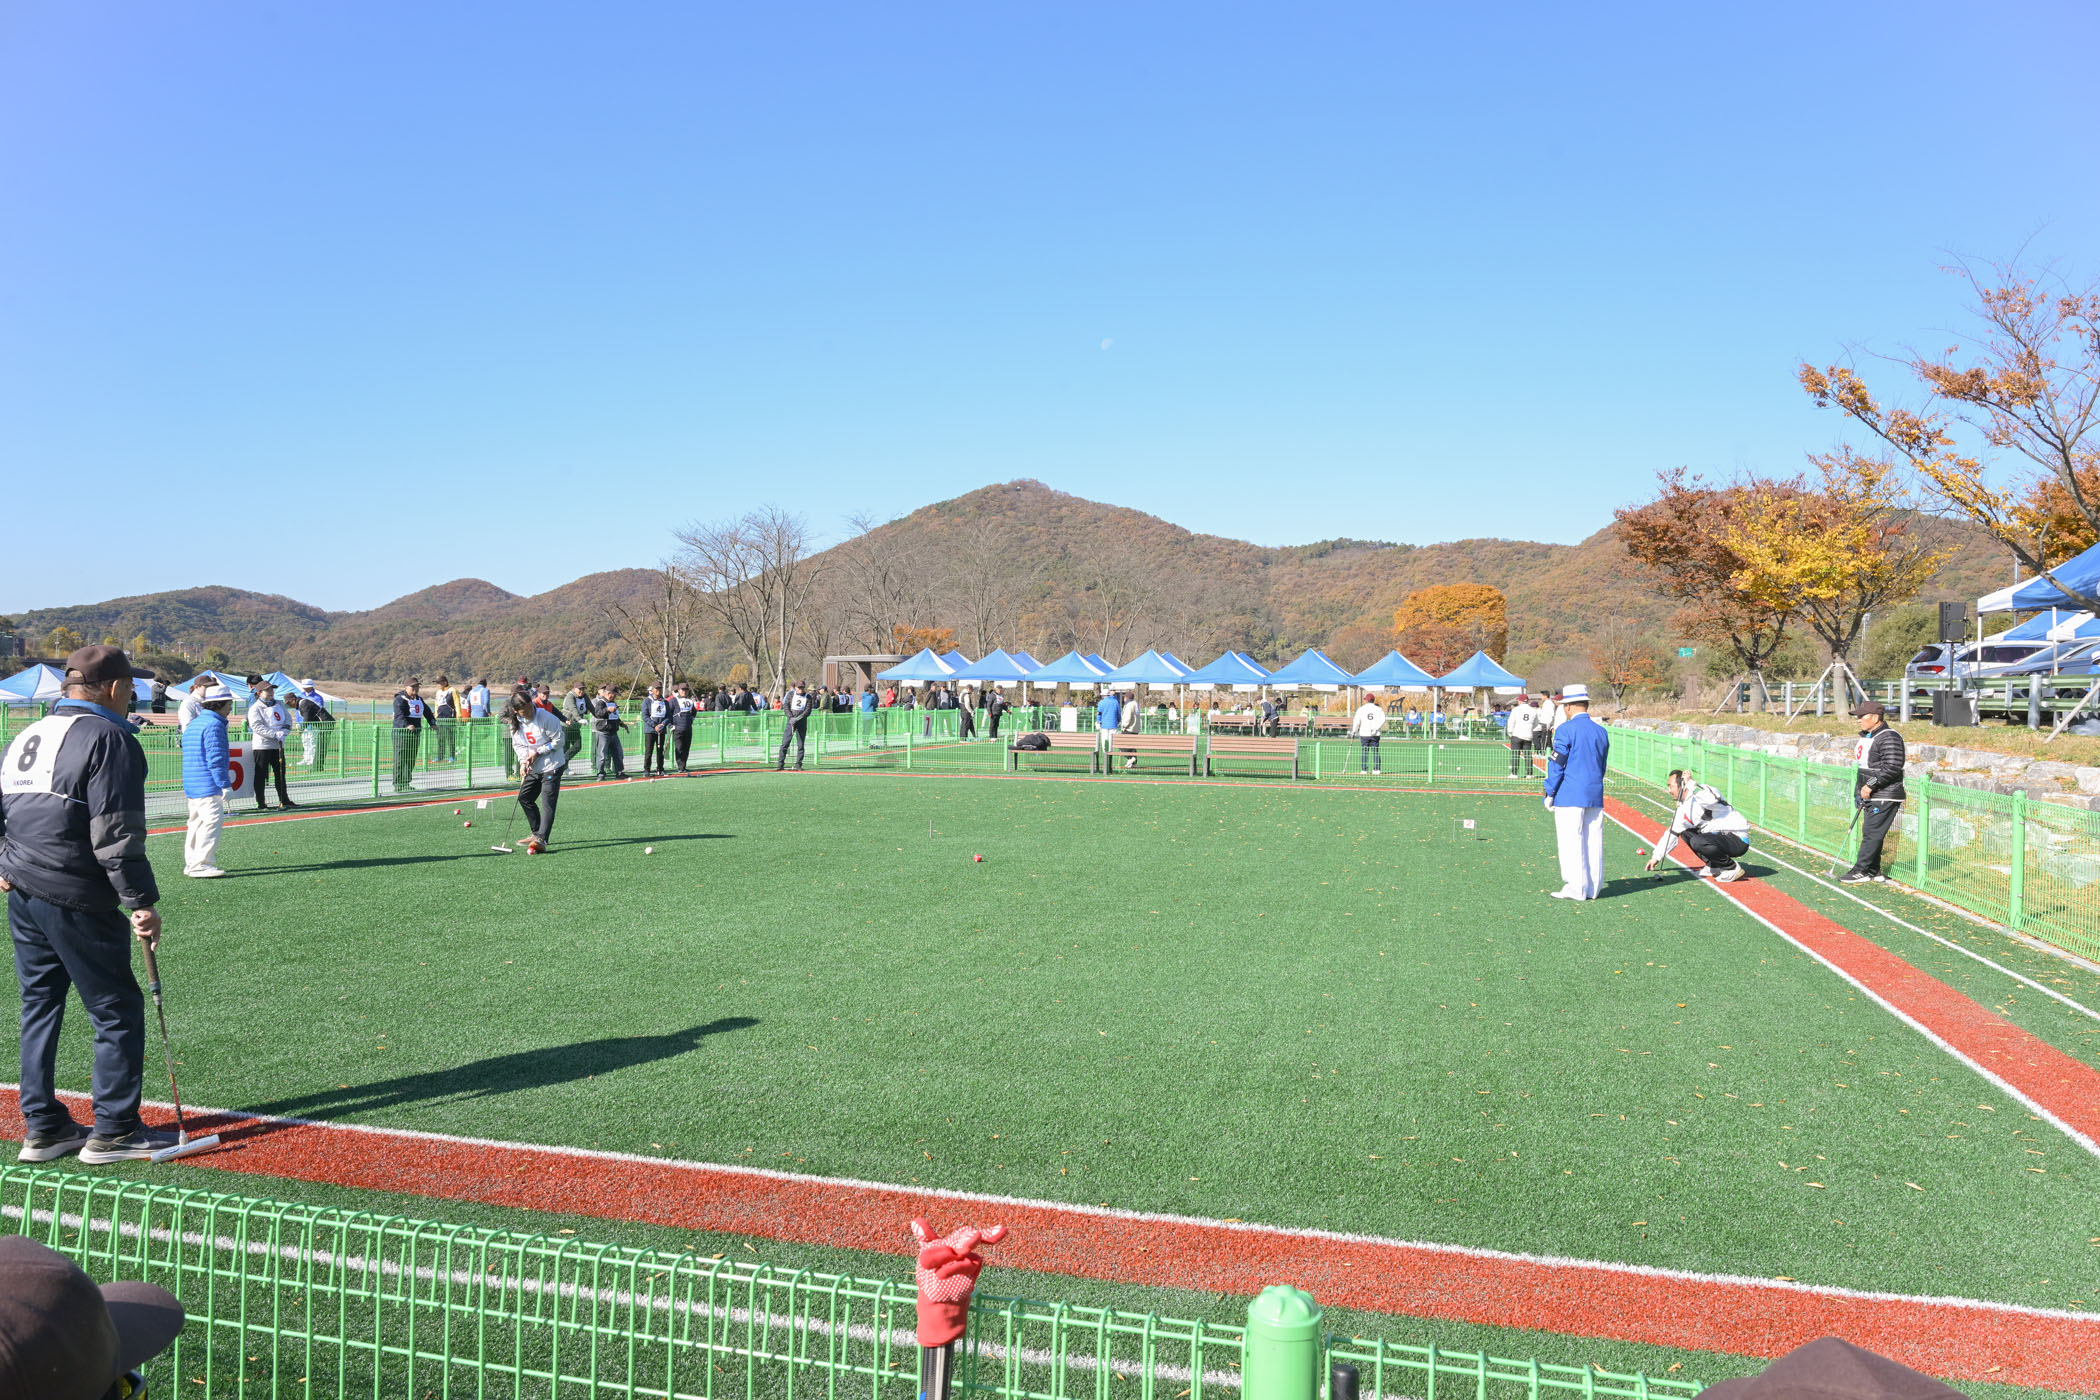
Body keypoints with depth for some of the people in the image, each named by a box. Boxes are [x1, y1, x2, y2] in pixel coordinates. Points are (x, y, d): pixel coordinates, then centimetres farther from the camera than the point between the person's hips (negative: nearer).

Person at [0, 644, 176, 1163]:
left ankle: (42, 1127, 22)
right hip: (76, 902, -9)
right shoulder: (109, 739, -12)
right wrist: (140, 902, -17)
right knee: (119, 1011, 1)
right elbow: (116, 832, -18)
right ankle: (113, 1131, 5)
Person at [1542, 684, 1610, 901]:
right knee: (1593, 841, 8)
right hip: (1595, 797, 6)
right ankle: (1592, 889, 13)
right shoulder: (1601, 732, 11)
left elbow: (1556, 765, -10)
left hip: (1570, 795, -6)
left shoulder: (1565, 730, -10)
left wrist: (1550, 794, -3)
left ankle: (1575, 889, -2)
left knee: (1571, 842, -2)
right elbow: (1602, 767, 17)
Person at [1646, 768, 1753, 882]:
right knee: (1686, 833, 17)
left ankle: (1733, 869, -10)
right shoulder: (1683, 808, 11)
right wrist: (1657, 857, 17)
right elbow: (1672, 832, 18)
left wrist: (1690, 783, -30)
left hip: (1739, 840, -10)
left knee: (1697, 842, -30)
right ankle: (1713, 866, 12)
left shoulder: (1701, 791, -16)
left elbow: (1712, 800, -42)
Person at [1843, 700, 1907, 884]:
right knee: (1869, 833, 13)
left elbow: (1892, 768, -24)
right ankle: (1873, 871, 21)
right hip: (1871, 796, 10)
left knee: (1872, 833, -8)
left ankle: (1861, 871, -5)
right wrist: (1859, 790, 16)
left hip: (1885, 797, -10)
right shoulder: (1866, 737, 16)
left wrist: (1871, 785, -22)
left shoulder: (1889, 738, -16)